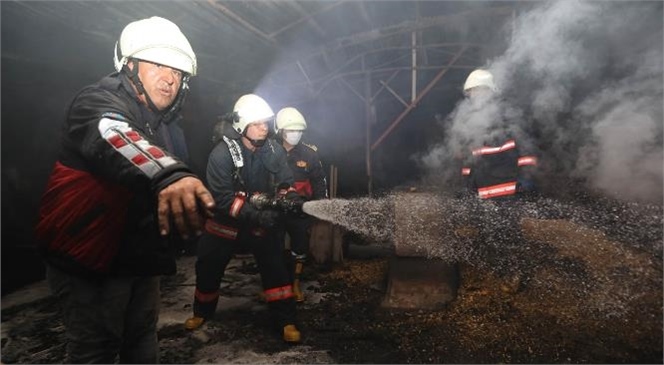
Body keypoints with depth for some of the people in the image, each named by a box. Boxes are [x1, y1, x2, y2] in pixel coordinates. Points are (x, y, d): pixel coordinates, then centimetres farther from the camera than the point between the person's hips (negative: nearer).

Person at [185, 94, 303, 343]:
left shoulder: (273, 150, -9)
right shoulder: (222, 154, -22)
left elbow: (284, 182, -4)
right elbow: (223, 199, -26)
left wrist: (290, 196, -28)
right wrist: (256, 215, -35)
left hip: (262, 222, 2)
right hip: (226, 222, -1)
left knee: (275, 268, -6)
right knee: (208, 268, 12)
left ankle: (286, 321, 8)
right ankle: (202, 312, 39)